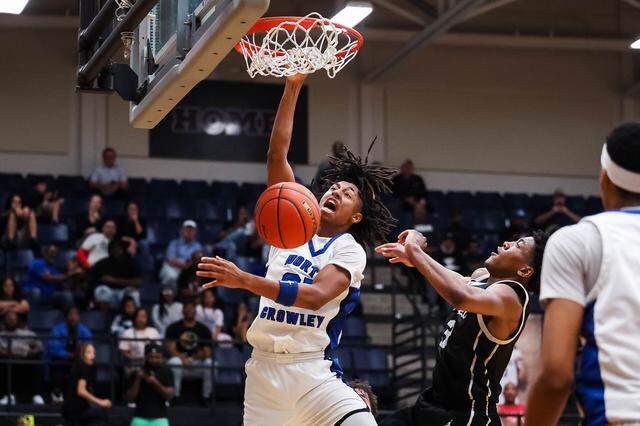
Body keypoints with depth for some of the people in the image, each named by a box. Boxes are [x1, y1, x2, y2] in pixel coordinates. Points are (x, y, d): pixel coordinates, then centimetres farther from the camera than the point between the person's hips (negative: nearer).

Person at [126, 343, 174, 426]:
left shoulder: (166, 373, 5)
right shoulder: (137, 374, 7)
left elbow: (170, 395, -4)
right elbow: (130, 398, 2)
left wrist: (155, 383, -16)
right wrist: (137, 380, -9)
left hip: (160, 419, -1)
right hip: (140, 418, 1)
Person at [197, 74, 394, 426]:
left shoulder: (350, 250, 0)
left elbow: (316, 296, -18)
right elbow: (276, 156, 7)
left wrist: (245, 280, -26)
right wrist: (292, 88, 2)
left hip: (311, 371, -4)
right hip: (264, 368, 4)